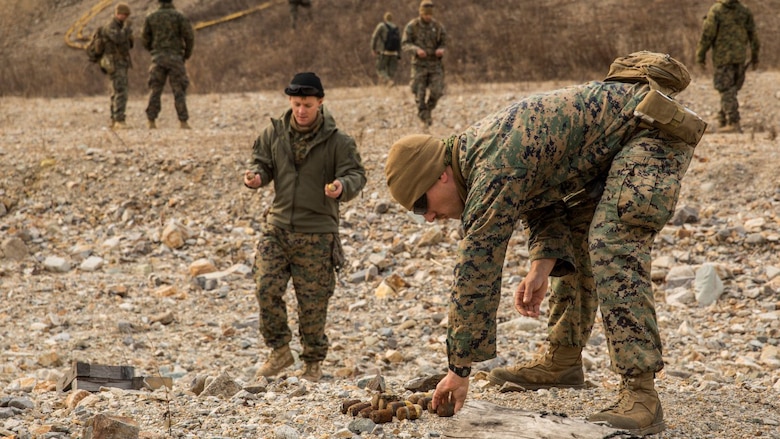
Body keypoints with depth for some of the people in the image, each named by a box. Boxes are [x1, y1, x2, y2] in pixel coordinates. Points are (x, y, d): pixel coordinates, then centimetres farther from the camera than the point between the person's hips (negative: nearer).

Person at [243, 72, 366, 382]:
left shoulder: (337, 140, -6)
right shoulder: (274, 133, 4)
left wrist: (343, 186, -29)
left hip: (317, 233, -3)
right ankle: (280, 351, 10)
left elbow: (356, 174, -6)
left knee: (312, 301, 2)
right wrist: (256, 176, -12)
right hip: (278, 226, 3)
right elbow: (262, 162, 13)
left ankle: (313, 363, 19)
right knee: (267, 288, -8)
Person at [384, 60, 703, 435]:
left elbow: (476, 270, -22)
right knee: (575, 234, 16)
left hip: (655, 127, -11)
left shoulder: (495, 168, -23)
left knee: (613, 247, -22)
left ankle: (640, 393, -25)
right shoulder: (479, 148, 7)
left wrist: (459, 370, -16)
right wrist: (541, 267, -6)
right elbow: (546, 200, 13)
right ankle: (563, 361, 25)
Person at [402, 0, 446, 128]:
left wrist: (441, 50, -16)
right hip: (419, 64, -1)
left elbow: (443, 43, 8)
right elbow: (405, 44, -6)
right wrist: (417, 50, -25)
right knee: (420, 94, -1)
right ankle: (424, 118, 14)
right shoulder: (412, 26, -6)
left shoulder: (438, 26, -1)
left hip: (435, 63, 1)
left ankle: (428, 110, 20)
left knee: (436, 92, -8)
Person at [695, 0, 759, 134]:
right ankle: (723, 120, 22)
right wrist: (755, 56, 15)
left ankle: (734, 123, -11)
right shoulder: (745, 11, 3)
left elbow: (707, 34, -11)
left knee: (727, 91, -3)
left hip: (723, 57, -4)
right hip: (740, 57, 4)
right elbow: (753, 35, 6)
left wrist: (700, 56, -3)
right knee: (731, 89, 15)